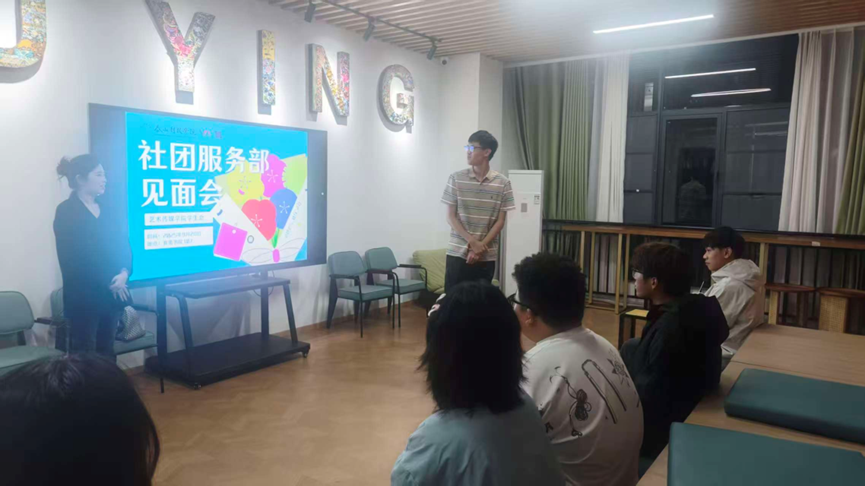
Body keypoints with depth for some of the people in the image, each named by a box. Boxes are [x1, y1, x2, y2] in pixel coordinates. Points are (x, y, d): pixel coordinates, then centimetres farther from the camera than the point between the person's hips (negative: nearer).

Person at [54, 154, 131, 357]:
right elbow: (74, 256, -12)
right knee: (84, 354, -2)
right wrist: (108, 282, -14)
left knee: (106, 351, 10)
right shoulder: (66, 211, -4)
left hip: (113, 293, 6)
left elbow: (123, 245, 9)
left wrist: (124, 272, -10)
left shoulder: (107, 210, 15)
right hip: (84, 295, -6)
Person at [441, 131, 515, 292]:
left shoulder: (502, 183, -1)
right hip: (457, 253, 0)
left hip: (487, 256, 0)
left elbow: (500, 221, 0)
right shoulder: (456, 178, -1)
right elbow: (451, 216, -1)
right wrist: (472, 242, -12)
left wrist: (481, 246, -11)